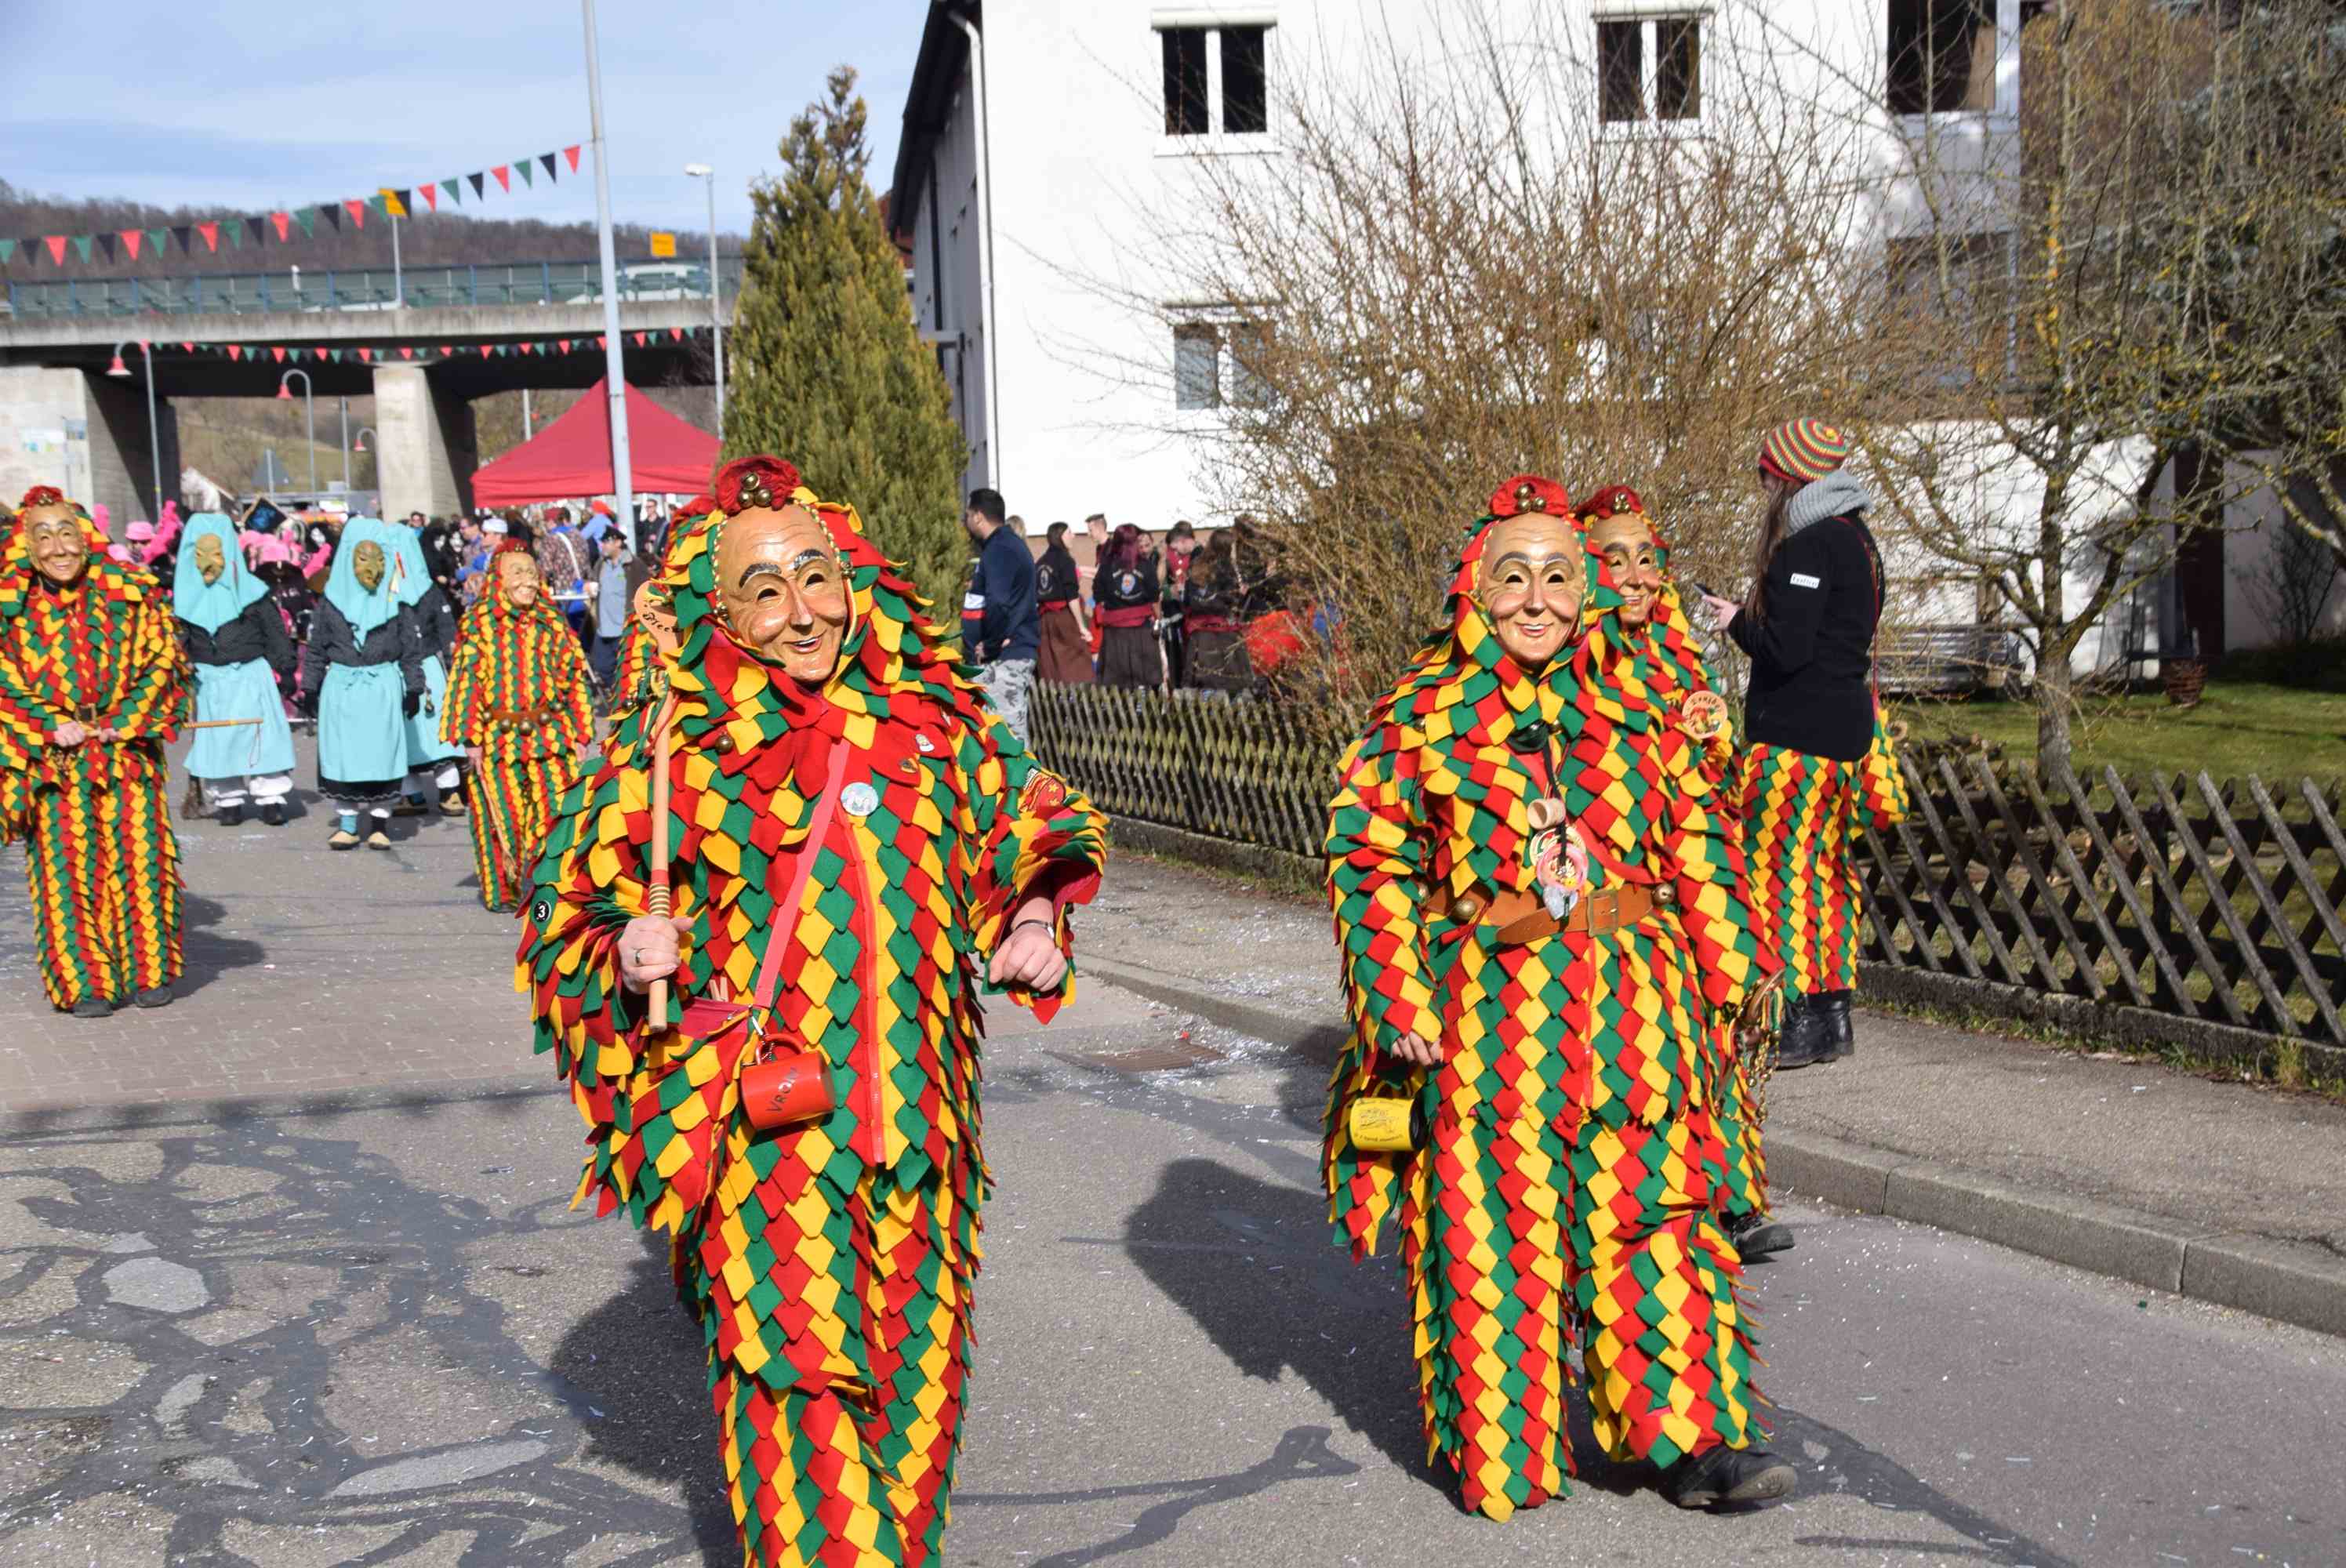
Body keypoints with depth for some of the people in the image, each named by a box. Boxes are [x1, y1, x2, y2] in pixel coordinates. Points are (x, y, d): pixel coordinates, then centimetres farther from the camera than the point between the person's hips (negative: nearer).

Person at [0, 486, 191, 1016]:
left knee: (139, 856, -3)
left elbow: (160, 663, 1)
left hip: (127, 752, 0)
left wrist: (118, 725, -8)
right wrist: (53, 725, -9)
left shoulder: (129, 595, 3)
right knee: (64, 865, -2)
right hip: (51, 759, 0)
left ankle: (148, 972, 11)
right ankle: (83, 983, 7)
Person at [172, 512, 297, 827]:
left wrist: (284, 666, -2)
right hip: (209, 680, 2)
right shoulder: (187, 595, 4)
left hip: (250, 676, -2)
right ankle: (228, 800, 9)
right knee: (216, 741, 2)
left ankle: (269, 798, 3)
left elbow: (274, 629, 0)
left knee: (260, 736, -3)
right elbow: (180, 637, 11)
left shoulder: (250, 590, -3)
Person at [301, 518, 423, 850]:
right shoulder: (332, 600, 3)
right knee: (343, 756, 0)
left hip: (383, 688, 0)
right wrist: (311, 688, 7)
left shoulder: (394, 601, 3)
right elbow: (316, 646, 9)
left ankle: (379, 825, 9)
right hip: (342, 686, 1)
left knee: (382, 754, -1)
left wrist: (414, 688, 4)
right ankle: (347, 826, 7)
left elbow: (410, 647, 7)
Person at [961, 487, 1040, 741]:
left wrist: (990, 646, -18)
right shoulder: (1009, 543, 18)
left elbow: (999, 605, -28)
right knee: (1013, 732, 13)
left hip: (1002, 657, -11)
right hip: (1015, 652, 11)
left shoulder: (999, 550, -15)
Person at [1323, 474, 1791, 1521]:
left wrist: (1722, 964, 8)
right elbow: (1371, 863, -3)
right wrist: (1401, 1003, -9)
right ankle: (1501, 1457, 22)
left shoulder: (1625, 713, 8)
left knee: (1650, 1219, 6)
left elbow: (1693, 839, 14)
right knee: (1494, 1231, 6)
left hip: (1628, 1021, 3)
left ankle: (1689, 1440, 18)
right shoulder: (1422, 717, -3)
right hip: (1488, 1019, -3)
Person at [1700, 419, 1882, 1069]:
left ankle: (1798, 1022, -5)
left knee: (1783, 866, -5)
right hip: (1844, 728, 10)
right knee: (1828, 864, 14)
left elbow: (1787, 649, -22)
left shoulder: (1806, 547, -16)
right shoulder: (1857, 539, 15)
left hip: (1795, 735, -10)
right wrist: (1754, 616, 17)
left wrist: (1738, 622, -5)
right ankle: (1833, 1014, 19)